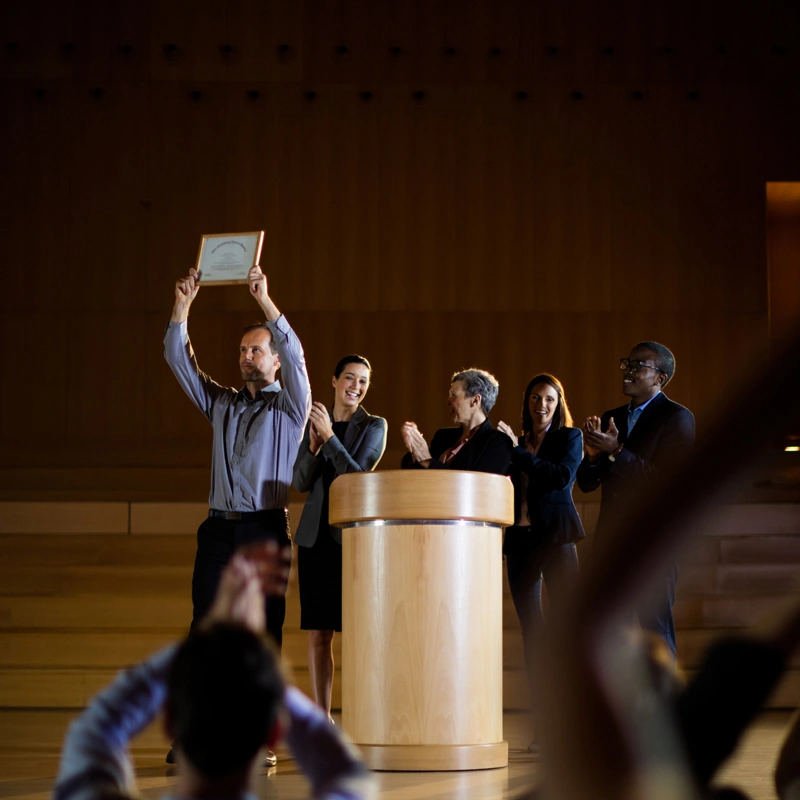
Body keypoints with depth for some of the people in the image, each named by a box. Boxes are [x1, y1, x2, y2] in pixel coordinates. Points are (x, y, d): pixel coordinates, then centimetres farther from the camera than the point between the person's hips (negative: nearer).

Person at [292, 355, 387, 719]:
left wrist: (329, 437, -15)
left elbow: (358, 476, -10)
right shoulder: (313, 423, 10)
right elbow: (300, 482, 4)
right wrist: (313, 447, -12)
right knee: (318, 633, 4)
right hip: (315, 536, 3)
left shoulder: (374, 426, 1)